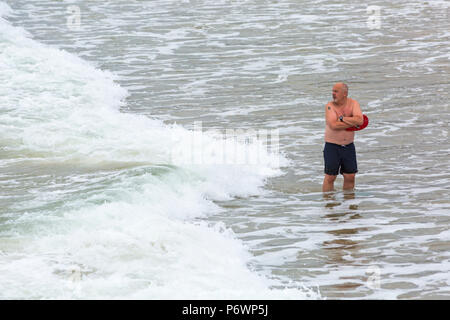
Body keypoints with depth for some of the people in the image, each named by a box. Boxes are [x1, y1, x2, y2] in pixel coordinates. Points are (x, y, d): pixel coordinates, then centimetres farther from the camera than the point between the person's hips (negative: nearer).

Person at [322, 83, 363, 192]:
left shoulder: (353, 103, -1)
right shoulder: (330, 106, -9)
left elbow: (359, 120, -16)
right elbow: (333, 125, -23)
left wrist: (342, 118, -18)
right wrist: (353, 123, -15)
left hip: (348, 146, 3)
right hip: (332, 146, -3)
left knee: (350, 177, 6)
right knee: (330, 177, -3)